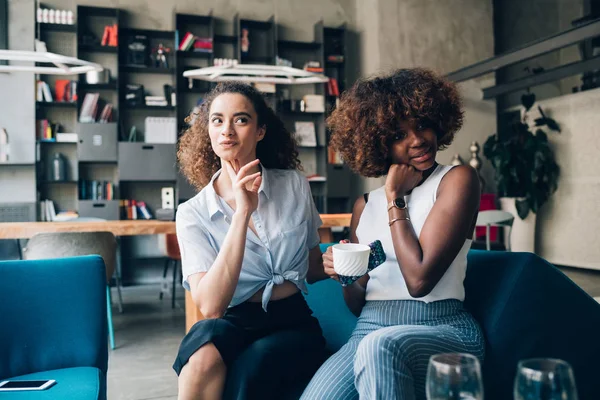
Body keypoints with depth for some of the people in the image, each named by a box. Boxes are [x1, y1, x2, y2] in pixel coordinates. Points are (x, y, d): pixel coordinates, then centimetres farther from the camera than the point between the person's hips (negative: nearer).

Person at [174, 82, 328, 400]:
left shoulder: (294, 185, 2)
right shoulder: (193, 214, -3)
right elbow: (210, 307, -19)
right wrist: (242, 212, -24)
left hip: (294, 325, 1)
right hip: (234, 326, 0)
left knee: (251, 365, -34)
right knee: (207, 335, -36)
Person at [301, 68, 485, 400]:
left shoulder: (457, 179, -2)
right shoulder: (364, 205, 13)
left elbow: (419, 279, -15)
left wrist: (394, 198, -5)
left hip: (442, 330, -3)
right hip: (369, 330, 3)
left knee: (381, 346, -37)